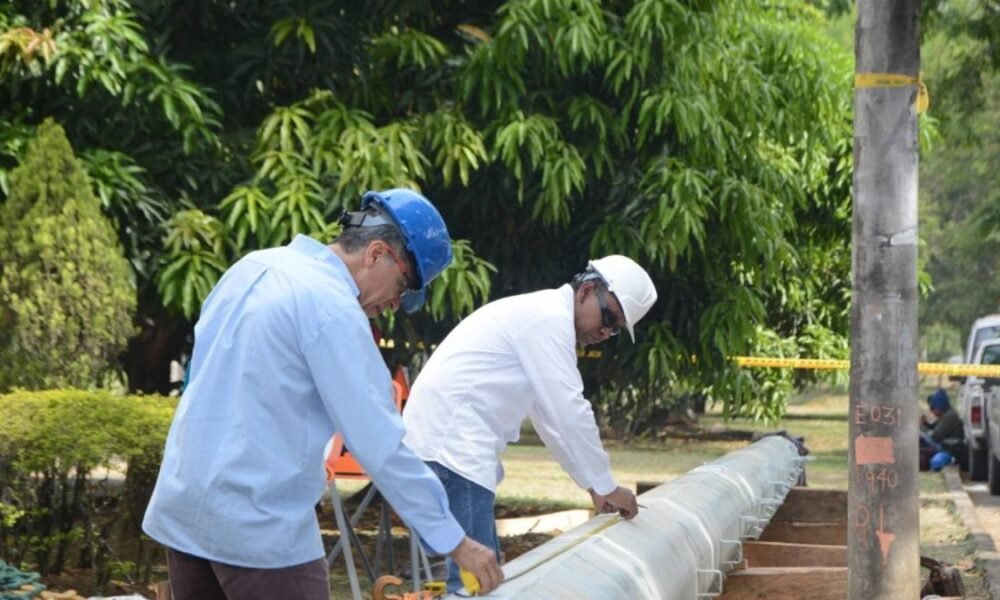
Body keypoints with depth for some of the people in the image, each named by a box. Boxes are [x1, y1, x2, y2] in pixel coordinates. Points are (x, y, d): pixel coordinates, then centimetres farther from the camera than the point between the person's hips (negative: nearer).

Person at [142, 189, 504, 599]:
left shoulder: (254, 266, 9)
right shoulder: (333, 308, -15)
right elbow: (378, 443, -17)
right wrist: (454, 542, -13)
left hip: (182, 505, 9)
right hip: (260, 524, -9)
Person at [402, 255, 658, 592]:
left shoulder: (543, 318, 22)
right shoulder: (549, 318, -10)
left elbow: (550, 415, 28)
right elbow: (569, 412, -13)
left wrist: (594, 486, 28)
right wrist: (606, 486, -4)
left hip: (450, 441, 11)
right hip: (449, 442, -11)